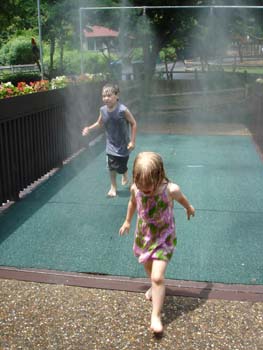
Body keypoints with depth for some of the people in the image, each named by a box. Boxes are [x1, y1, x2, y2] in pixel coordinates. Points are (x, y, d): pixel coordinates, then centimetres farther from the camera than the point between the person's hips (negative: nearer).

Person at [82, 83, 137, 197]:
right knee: (112, 166, 1)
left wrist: (132, 141, -14)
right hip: (111, 145, 3)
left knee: (122, 167, 7)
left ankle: (125, 176, 44)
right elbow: (99, 123, 10)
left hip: (123, 145, -3)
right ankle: (113, 187, 24)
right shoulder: (103, 110, -9)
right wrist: (89, 128, -6)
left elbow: (134, 124, -14)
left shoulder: (123, 110, -23)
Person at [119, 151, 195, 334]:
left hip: (163, 238, -4)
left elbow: (182, 198, -4)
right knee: (148, 267, 27)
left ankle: (156, 316, 3)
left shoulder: (170, 190, -29)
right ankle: (156, 287, 59)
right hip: (143, 235, 4)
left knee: (157, 277, -12)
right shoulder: (136, 189, -19)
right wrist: (127, 221, 19)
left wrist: (189, 208, 17)